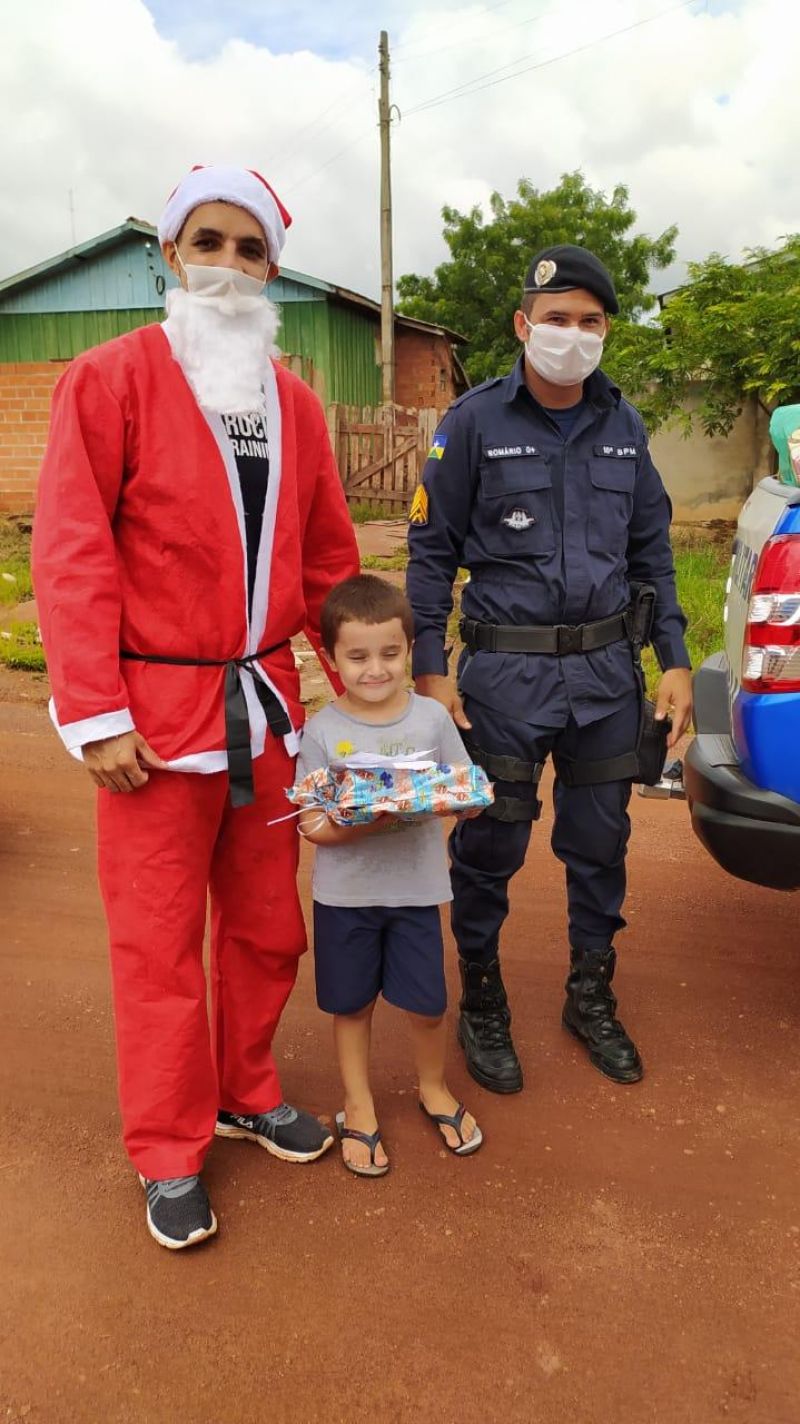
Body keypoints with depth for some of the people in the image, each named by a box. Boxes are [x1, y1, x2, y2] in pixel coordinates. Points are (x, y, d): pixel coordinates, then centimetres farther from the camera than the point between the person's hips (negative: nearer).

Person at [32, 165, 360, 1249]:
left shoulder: (294, 403, 12)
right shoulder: (112, 379, -4)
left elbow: (327, 556, 15)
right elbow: (71, 553, -10)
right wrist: (95, 713, -15)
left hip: (266, 706, 5)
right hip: (157, 711, -5)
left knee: (266, 923, 14)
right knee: (159, 940, 5)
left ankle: (246, 1093, 36)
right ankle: (170, 1156, 23)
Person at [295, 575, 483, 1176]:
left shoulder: (432, 718, -5)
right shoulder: (322, 731, -8)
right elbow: (312, 825, -10)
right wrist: (364, 824, -28)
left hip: (415, 889, 1)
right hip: (345, 894, 0)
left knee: (427, 1005, 10)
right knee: (351, 1005, 14)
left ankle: (434, 1088, 40)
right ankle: (359, 1108, 36)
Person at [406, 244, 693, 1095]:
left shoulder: (623, 426, 9)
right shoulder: (475, 421, -3)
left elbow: (651, 548, 14)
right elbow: (432, 549, -2)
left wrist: (674, 659, 7)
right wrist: (429, 669, -8)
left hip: (606, 670, 4)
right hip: (506, 671, -4)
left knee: (600, 845, 13)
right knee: (488, 850, 4)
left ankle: (592, 999, 33)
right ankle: (482, 1007, 26)